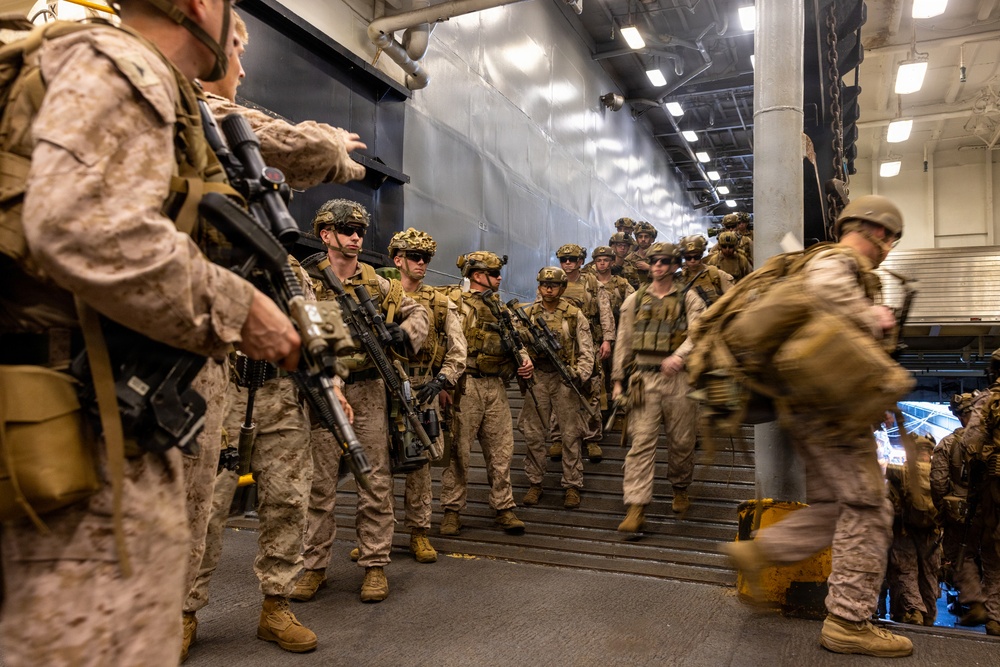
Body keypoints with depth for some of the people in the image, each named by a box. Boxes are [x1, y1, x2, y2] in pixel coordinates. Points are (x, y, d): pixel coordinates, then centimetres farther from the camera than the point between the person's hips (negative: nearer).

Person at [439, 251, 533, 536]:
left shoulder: (502, 308, 17)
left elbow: (516, 342, 23)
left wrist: (525, 361, 2)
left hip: (496, 387, 6)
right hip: (466, 386, -6)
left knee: (501, 450, 7)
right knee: (458, 450, 1)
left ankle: (504, 509, 15)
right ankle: (452, 510, 12)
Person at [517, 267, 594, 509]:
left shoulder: (574, 315, 0)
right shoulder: (528, 314, 6)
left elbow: (586, 350, 0)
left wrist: (580, 375, -12)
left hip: (564, 379, -2)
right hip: (536, 378, 2)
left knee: (571, 434, 2)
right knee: (533, 434, 6)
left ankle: (572, 486, 13)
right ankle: (534, 483, 19)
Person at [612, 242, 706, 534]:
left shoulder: (689, 299, 6)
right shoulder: (635, 300, 12)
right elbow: (623, 341, 12)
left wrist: (678, 355, -29)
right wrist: (617, 380, 7)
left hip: (679, 378, 0)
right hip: (644, 379, 1)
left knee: (681, 441, 10)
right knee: (641, 442, -6)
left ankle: (680, 489, 36)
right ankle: (636, 509, -7)